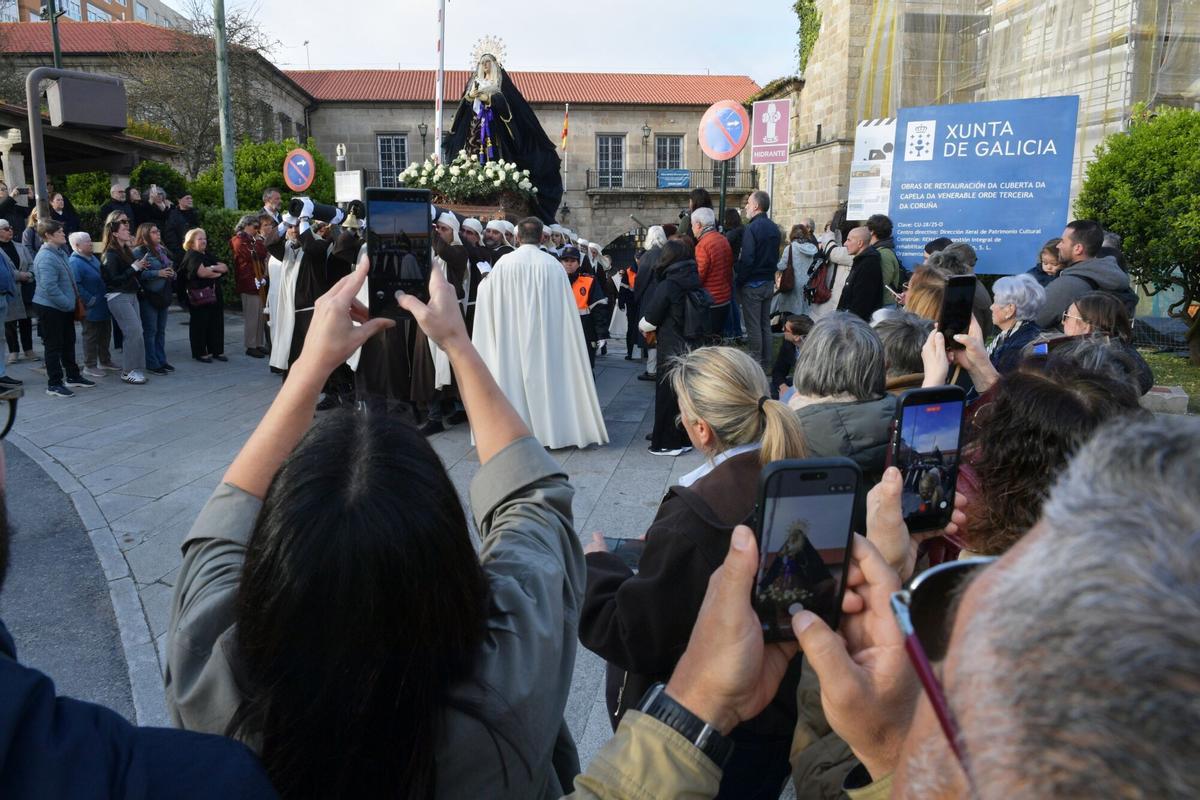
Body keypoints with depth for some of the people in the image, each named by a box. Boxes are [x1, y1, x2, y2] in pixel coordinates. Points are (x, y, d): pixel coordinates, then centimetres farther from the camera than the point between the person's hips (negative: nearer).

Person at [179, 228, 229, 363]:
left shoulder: (208, 255, 20)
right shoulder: (191, 256, -6)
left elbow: (225, 268, 11)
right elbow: (202, 272, -21)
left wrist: (211, 268, -8)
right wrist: (218, 270, -4)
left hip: (214, 294, 8)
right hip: (199, 295, -7)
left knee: (217, 323, 7)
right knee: (200, 324, -1)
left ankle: (216, 350, 16)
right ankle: (200, 353, 7)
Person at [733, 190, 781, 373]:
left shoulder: (752, 228, -17)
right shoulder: (774, 228, 9)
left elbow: (747, 260, -22)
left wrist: (738, 282, -13)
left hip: (752, 283, -8)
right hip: (769, 282, 8)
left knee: (753, 326, -2)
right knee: (765, 324, 14)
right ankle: (765, 363, 20)